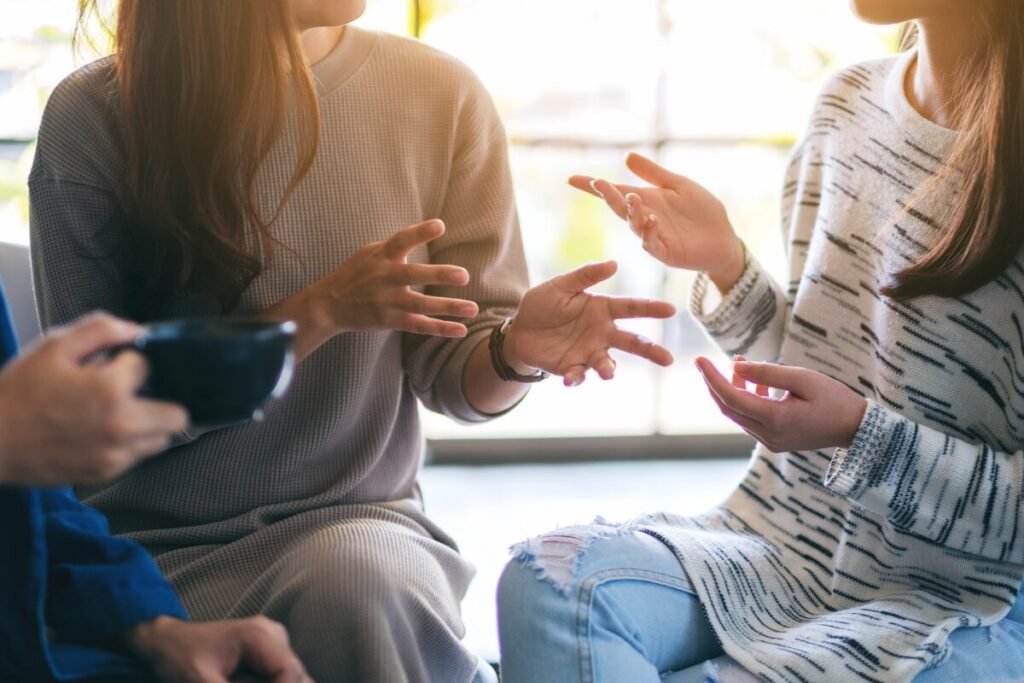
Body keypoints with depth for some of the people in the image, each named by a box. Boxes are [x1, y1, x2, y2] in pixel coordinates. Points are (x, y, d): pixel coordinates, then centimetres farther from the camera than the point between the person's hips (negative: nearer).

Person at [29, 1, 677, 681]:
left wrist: (514, 352, -21)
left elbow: (452, 375, 3)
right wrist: (318, 313, -20)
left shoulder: (442, 95, -2)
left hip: (356, 522, 2)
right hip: (151, 541, -2)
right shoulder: (93, 117, -8)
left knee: (366, 581, -33)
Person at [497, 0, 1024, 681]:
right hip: (781, 544, 5)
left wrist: (860, 434, -23)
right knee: (547, 578, -23)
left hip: (956, 598, -5)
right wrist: (725, 264, -2)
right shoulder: (850, 103, 5)